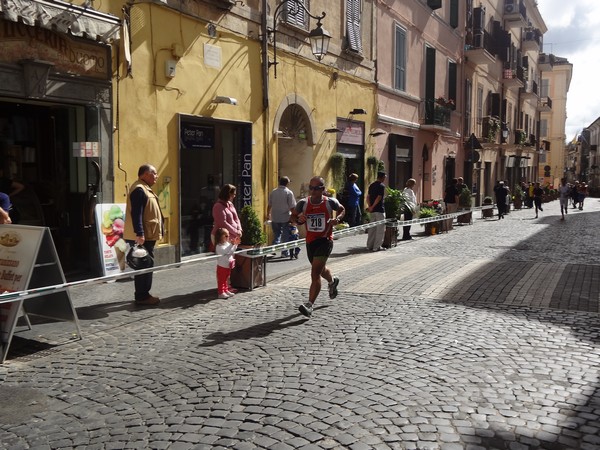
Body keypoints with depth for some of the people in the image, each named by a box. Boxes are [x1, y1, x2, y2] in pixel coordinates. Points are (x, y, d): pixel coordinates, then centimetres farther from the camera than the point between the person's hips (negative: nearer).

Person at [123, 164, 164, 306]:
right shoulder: (139, 189, -15)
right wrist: (139, 234, -27)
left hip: (148, 235, 11)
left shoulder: (145, 189, 19)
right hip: (142, 237, -11)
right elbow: (136, 214, -22)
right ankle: (142, 296, -2)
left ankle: (143, 294, 21)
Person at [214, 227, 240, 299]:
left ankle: (226, 290, 28)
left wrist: (235, 244, 5)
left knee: (226, 279, 19)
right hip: (222, 266, -8)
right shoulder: (219, 246, -18)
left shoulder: (228, 244, 8)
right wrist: (232, 244, -34)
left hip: (228, 266, 8)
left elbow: (232, 251, 17)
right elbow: (226, 251, -30)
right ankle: (221, 293, 2)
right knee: (221, 280, -2)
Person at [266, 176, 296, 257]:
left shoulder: (273, 192, 3)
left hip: (275, 218, 4)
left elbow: (269, 205, 11)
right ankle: (285, 252, 10)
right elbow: (292, 207, -12)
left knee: (276, 235, 15)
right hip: (285, 218, -3)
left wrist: (268, 215, 24)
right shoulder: (289, 193, -9)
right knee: (285, 236, 7)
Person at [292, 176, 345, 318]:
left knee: (315, 272, -17)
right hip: (310, 241, 5)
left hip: (325, 240, -5)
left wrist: (337, 219, -10)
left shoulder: (330, 202, -10)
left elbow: (342, 210, 10)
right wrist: (299, 219, -15)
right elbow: (293, 216, 8)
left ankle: (309, 305, -15)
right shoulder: (303, 203, -6)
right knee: (320, 269, 26)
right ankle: (333, 281, 61)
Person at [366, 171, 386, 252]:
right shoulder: (382, 186, -11)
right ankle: (377, 247, -2)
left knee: (372, 228, 13)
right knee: (380, 228, -1)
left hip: (372, 210, 8)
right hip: (380, 210, -7)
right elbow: (379, 198, -17)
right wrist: (372, 207, -12)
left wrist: (369, 206, 2)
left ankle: (369, 245, 16)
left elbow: (368, 197, 8)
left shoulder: (371, 185, 12)